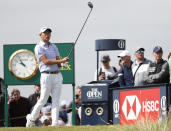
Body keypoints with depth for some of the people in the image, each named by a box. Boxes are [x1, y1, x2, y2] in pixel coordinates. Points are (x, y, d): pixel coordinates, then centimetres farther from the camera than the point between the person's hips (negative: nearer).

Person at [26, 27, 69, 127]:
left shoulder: (54, 47, 17)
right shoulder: (39, 47, -2)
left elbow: (59, 63, 12)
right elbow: (45, 61, -14)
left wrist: (59, 63, -13)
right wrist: (61, 61, -18)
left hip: (57, 75, 6)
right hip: (47, 76, -6)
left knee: (56, 101, -1)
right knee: (43, 100, -4)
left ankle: (55, 123, -3)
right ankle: (31, 119, 14)